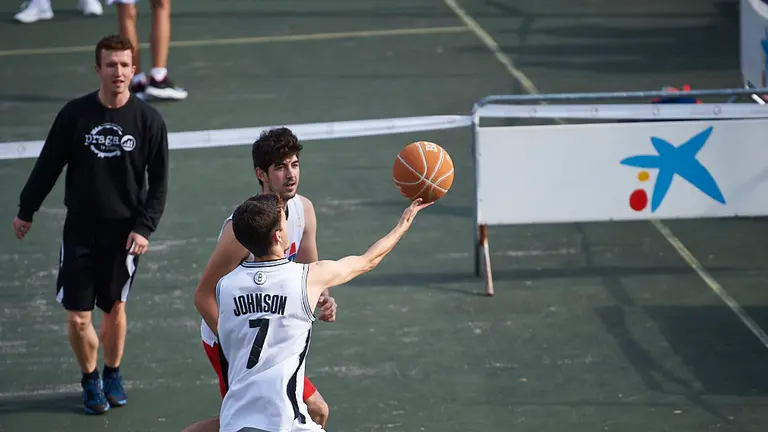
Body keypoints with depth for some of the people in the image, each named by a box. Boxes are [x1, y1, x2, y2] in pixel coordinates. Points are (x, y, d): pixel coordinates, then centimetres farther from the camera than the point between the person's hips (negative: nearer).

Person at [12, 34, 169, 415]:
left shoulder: (148, 120, -6)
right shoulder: (75, 114, -6)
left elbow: (159, 181, -1)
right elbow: (49, 165, 4)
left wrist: (145, 227, -9)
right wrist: (26, 210, 10)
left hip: (125, 230, 0)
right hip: (80, 228, 0)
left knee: (115, 309, 12)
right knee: (77, 317, -1)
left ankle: (112, 374, 35)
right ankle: (90, 380, 23)